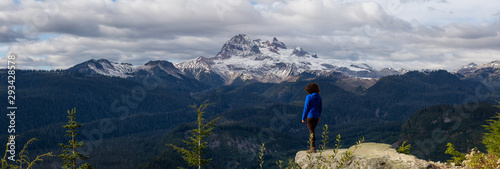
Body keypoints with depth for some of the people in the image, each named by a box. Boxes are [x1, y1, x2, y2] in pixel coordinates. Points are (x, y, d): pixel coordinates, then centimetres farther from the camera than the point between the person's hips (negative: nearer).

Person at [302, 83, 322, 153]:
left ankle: (313, 149, -7)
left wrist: (303, 118, -5)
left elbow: (306, 108, -13)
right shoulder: (318, 97, 5)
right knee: (312, 131, 17)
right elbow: (320, 107, 11)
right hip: (316, 116, 6)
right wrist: (318, 117, 21)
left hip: (310, 116, -6)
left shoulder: (308, 97, -14)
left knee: (311, 132, -4)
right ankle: (311, 148, 20)